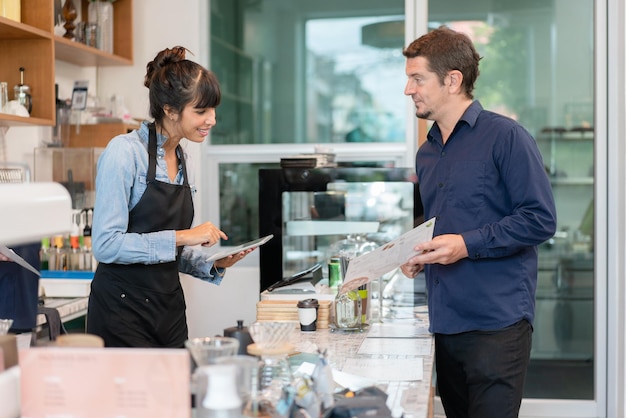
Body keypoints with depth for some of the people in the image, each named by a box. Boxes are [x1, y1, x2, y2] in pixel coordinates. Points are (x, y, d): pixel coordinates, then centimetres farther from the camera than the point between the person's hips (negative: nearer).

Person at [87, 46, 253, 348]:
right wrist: (181, 236, -20)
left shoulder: (183, 159, 11)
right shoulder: (124, 152, -12)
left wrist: (215, 264, 1)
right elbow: (106, 245, -19)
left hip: (169, 308, 7)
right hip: (123, 310, -7)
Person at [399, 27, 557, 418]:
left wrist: (467, 245, -18)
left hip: (497, 322, -7)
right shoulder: (426, 154, 16)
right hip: (444, 322, 7)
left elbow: (540, 219, -12)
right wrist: (419, 256, 6)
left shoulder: (505, 136, -7)